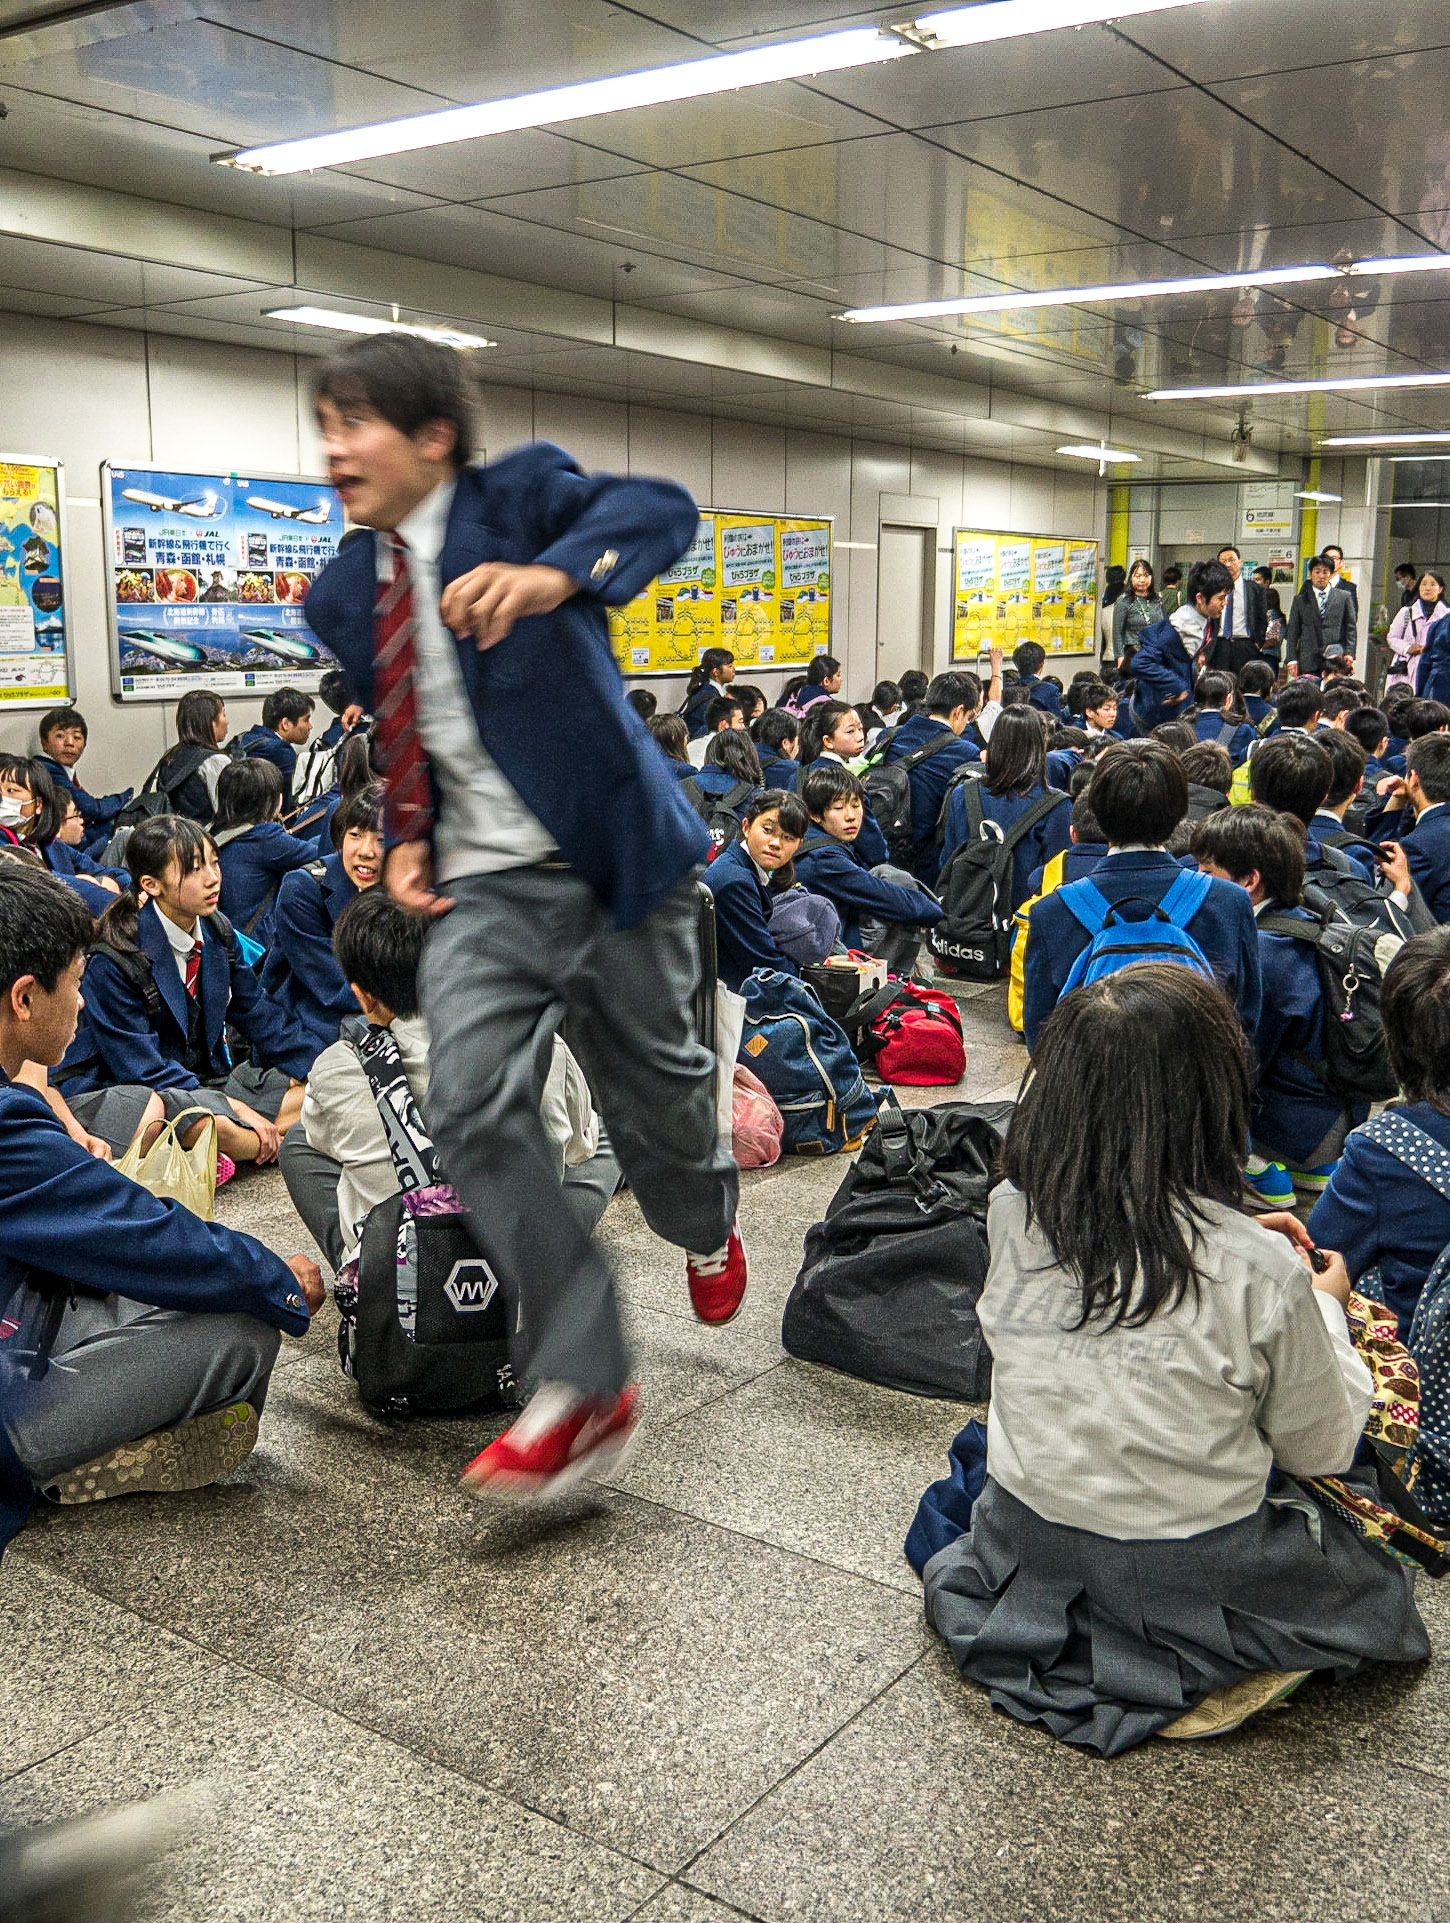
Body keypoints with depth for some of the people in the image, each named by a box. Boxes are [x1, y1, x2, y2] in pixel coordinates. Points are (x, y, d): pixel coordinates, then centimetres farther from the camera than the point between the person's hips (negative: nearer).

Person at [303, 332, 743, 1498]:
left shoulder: (519, 497, -6)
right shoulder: (344, 595, 10)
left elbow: (659, 510, -23)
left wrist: (555, 574, -42)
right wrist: (404, 840, 5)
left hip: (615, 858, -4)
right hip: (484, 888, 4)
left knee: (654, 1086, 9)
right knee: (474, 1107, -13)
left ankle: (707, 1225, 46)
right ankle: (582, 1391, -3)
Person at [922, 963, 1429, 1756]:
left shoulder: (1013, 1215, -16)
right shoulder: (1258, 1272, -26)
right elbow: (1322, 1449, -8)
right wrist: (1324, 1307, 8)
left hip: (1028, 1556, 4)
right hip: (1195, 1584, -3)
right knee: (1374, 1582, 25)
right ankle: (1208, 1678, 15)